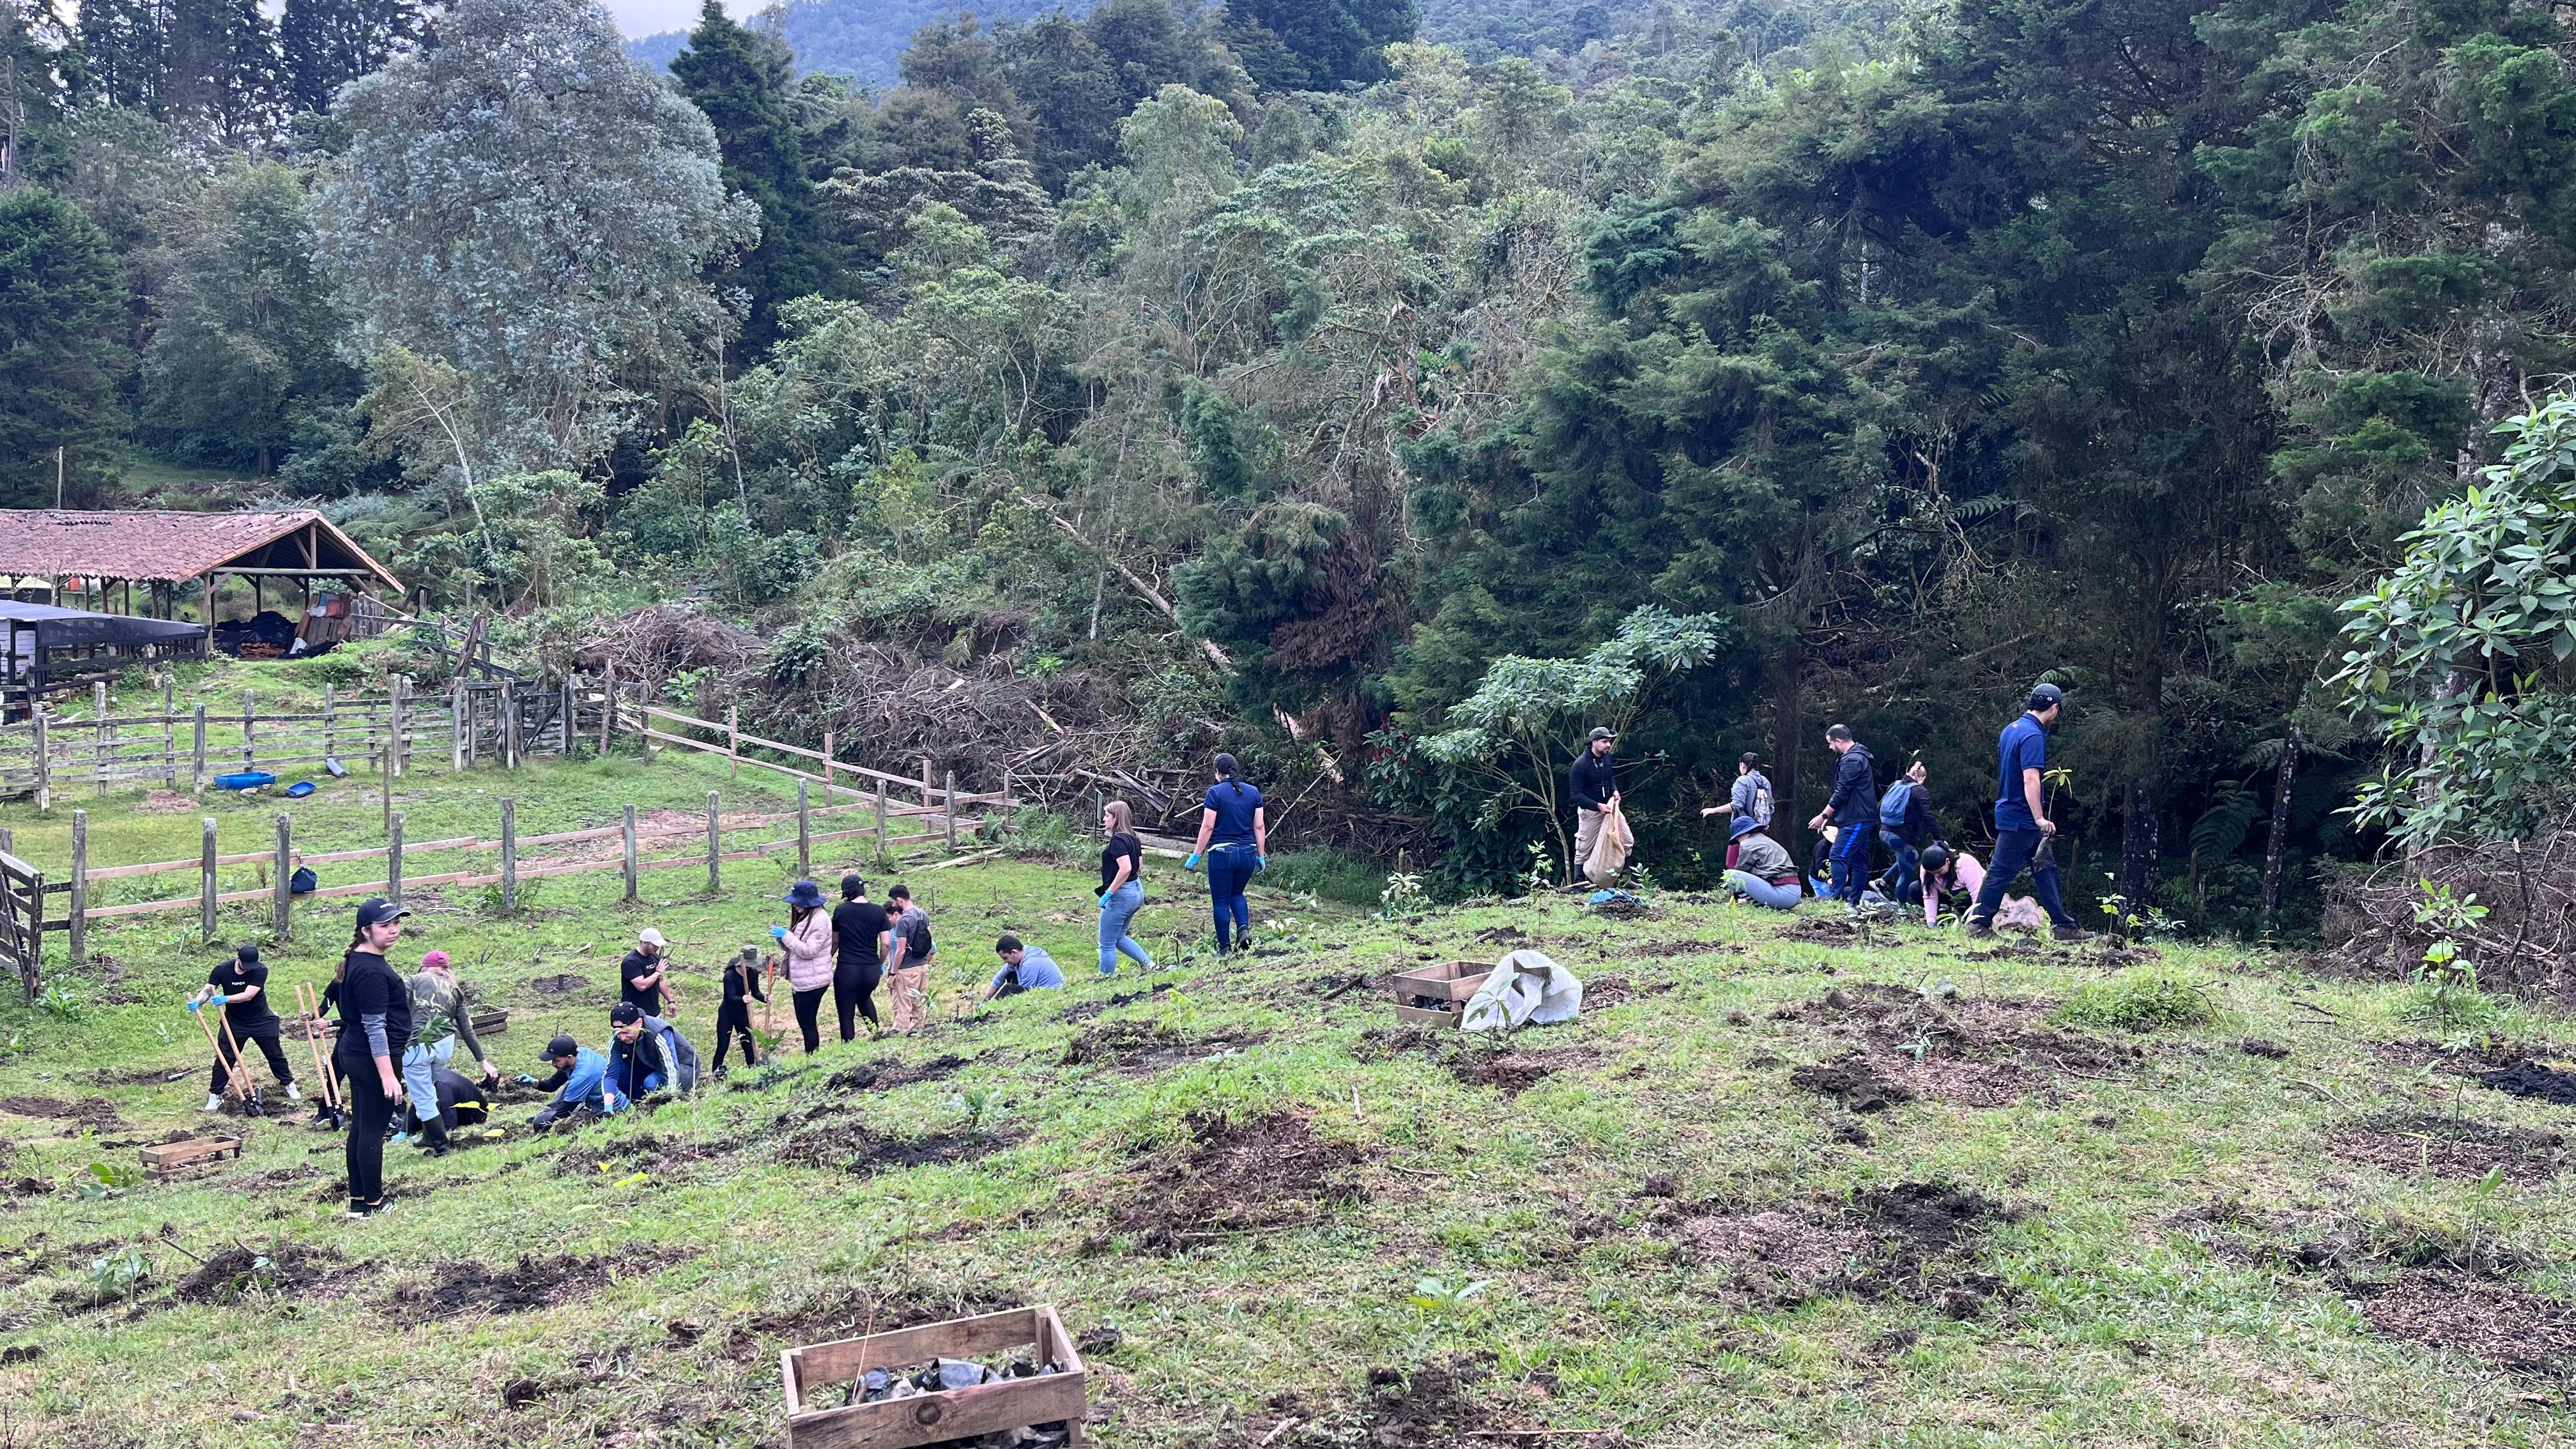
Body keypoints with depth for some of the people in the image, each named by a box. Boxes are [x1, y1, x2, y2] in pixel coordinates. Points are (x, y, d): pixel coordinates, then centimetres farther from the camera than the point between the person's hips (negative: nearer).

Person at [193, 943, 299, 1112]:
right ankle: (215, 1096, 7)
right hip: (234, 1022, 1)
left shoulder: (260, 971, -20)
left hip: (262, 1021, -1)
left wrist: (226, 999, -42)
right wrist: (197, 1002, -40)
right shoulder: (222, 971, -14)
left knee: (275, 1055, 9)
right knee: (224, 1058, -3)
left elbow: (248, 995, -29)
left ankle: (290, 1085, 27)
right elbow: (208, 990, -20)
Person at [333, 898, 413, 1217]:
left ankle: (358, 1198, 26)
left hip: (353, 1053, 11)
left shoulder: (358, 960, 9)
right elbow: (375, 1026, -25)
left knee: (361, 1127, 17)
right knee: (373, 1130, -1)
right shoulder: (372, 971, -23)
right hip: (373, 1059, -11)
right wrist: (388, 1075, -25)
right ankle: (371, 1204, 8)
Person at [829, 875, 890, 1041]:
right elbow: (885, 943, -1)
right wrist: (881, 964, 16)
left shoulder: (840, 911, -4)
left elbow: (835, 941, 6)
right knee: (864, 998, 33)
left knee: (846, 1015, 6)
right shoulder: (879, 911, -2)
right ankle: (876, 1032, 27)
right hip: (872, 970, 3)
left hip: (847, 969, -3)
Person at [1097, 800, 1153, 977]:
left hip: (1121, 895, -10)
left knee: (1107, 943, 3)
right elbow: (1139, 866, 17)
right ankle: (1148, 963, 16)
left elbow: (1125, 868, -28)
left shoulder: (1118, 840, -19)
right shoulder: (1133, 838, 9)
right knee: (1119, 937, 24)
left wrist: (1108, 893, -22)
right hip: (1137, 891, 10)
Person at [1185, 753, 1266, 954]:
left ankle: (1225, 947, 9)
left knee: (1221, 901, 6)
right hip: (1248, 854, 5)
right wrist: (1262, 856, 12)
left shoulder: (1215, 792, -7)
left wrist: (1196, 856, -5)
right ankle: (1244, 928, 0)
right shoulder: (1253, 792, 6)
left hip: (1222, 853, -4)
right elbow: (1259, 826, 6)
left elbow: (1207, 827, -10)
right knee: (1236, 894, 24)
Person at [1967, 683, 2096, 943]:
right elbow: (2030, 779, -26)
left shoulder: (2011, 729, 11)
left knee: (2046, 868, 11)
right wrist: (2040, 819, -26)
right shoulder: (2033, 736, -19)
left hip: (2010, 812, 10)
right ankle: (1979, 925, 2)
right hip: (2020, 819, -10)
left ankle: (2064, 926, 14)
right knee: (2001, 872, -4)